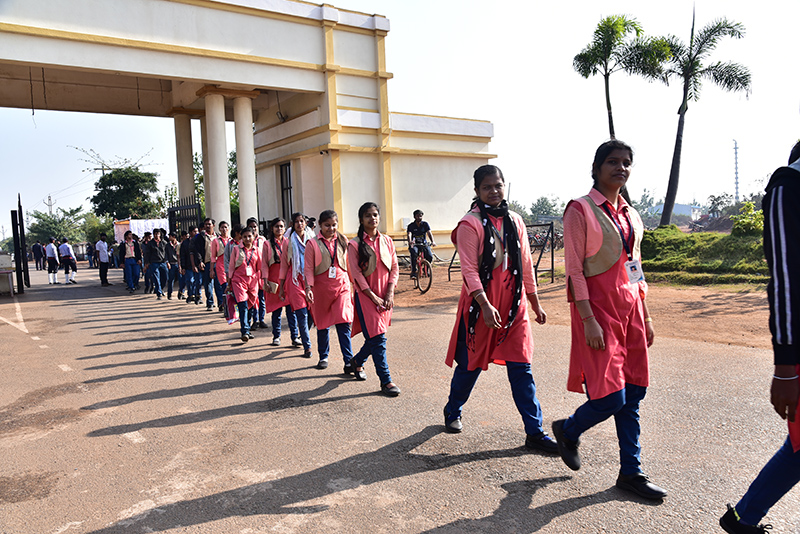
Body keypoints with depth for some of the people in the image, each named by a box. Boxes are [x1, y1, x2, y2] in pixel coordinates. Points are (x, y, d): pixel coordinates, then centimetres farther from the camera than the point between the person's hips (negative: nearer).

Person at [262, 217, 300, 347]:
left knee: (291, 308, -5)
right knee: (276, 309, 4)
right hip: (274, 279, 0)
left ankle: (295, 337, -3)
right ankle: (276, 336, 16)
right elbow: (264, 264, 5)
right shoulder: (267, 244, 7)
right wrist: (265, 281, -4)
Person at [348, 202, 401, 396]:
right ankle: (386, 381, 0)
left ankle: (357, 361, 39)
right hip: (366, 296, -5)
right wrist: (373, 297, -13)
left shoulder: (387, 241, 7)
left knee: (375, 337, 11)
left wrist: (390, 294, -5)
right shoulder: (354, 244, -5)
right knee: (378, 338, -8)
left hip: (385, 296, 5)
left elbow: (394, 269, 7)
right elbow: (356, 274, -9)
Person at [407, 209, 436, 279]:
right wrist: (410, 241, -43)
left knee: (430, 256, -23)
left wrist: (432, 242, -32)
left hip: (424, 244, 2)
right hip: (414, 244, -2)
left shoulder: (425, 224, 2)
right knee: (414, 253, -36)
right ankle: (413, 272, -27)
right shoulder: (411, 226, -2)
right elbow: (409, 234, -19)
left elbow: (429, 233, -12)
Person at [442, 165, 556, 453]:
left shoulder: (515, 221, 9)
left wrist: (535, 302, 15)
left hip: (513, 302, 4)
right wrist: (485, 304, -25)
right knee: (471, 363, 10)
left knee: (520, 365, 4)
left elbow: (525, 264, 14)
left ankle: (534, 431, 9)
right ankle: (452, 411, 35)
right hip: (480, 302, -4)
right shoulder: (470, 223, -8)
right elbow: (469, 269, -14)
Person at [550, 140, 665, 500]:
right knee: (611, 397, -8)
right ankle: (567, 430, 22)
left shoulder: (629, 213, 14)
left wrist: (645, 314, 16)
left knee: (633, 395, 9)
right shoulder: (580, 210, -7)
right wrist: (588, 320, -17)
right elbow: (574, 270, -12)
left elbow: (634, 266, 19)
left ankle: (631, 472, 22)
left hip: (629, 307, 7)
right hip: (598, 307, -7)